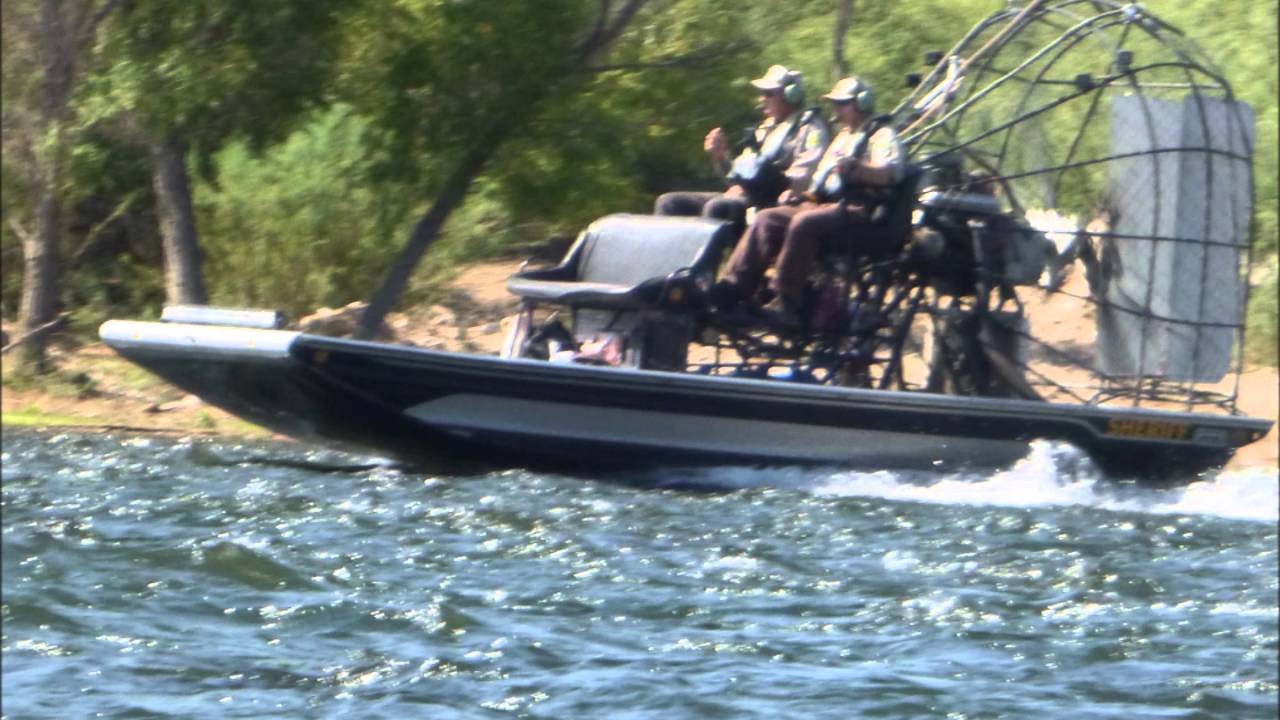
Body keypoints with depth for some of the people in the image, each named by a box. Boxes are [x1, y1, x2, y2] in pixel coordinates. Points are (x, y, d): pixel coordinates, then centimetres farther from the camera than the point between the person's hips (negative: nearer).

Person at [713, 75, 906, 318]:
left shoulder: (881, 135, 1)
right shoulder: (843, 137, 30)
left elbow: (891, 172, -20)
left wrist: (855, 168, -37)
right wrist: (801, 195, 12)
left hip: (860, 211, -9)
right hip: (826, 204, 9)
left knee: (804, 223, -33)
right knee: (767, 219, -7)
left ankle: (786, 302, -33)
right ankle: (732, 288, -15)